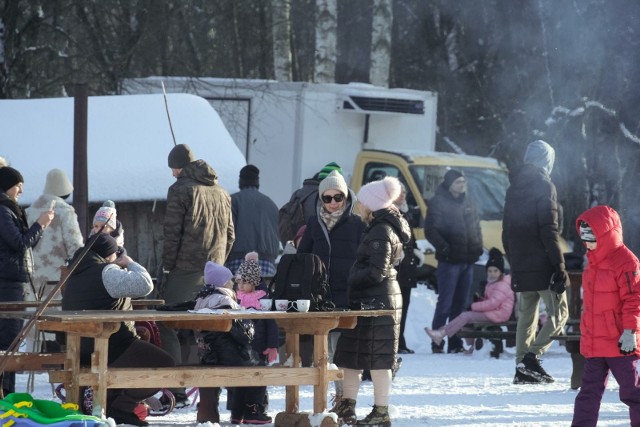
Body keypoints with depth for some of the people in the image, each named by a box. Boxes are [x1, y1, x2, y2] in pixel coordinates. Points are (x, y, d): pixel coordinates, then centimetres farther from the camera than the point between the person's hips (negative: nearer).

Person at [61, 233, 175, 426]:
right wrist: (130, 264, -7)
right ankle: (119, 406, -7)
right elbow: (144, 285, -24)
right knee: (165, 364, -1)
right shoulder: (106, 272, -14)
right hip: (110, 348, -10)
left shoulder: (76, 273, 15)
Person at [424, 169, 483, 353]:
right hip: (449, 262, -7)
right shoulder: (439, 203, -5)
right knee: (445, 304, -8)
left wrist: (478, 247, 9)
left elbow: (476, 227, 23)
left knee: (461, 304, 9)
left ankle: (455, 344, 14)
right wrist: (444, 248, -18)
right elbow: (430, 230, -11)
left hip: (468, 261, 7)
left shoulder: (467, 203, 16)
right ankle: (437, 344, -6)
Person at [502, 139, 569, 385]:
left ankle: (523, 368, 9)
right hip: (543, 265, -7)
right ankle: (532, 357, -16)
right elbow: (549, 230, -16)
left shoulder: (514, 187, 14)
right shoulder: (544, 186, -9)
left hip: (521, 267, 7)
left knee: (526, 316, 12)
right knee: (558, 313, -2)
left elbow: (506, 231, 17)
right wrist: (559, 268, -16)